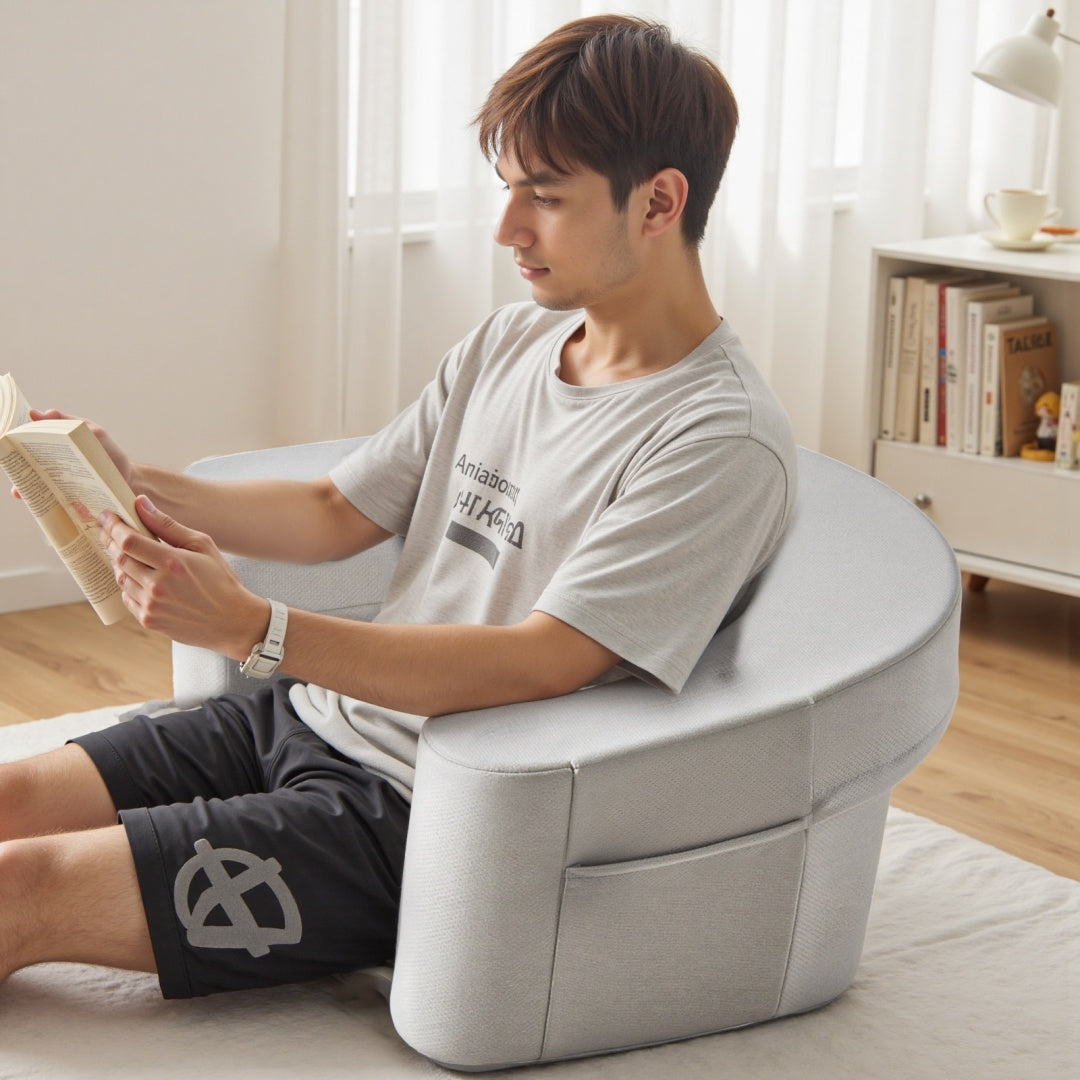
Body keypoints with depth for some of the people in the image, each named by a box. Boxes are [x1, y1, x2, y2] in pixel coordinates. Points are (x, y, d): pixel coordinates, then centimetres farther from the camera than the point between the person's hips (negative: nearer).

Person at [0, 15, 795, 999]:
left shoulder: (724, 439, -17)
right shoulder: (510, 341, 9)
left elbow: (537, 666, -23)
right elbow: (337, 514, 15)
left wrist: (249, 627, -28)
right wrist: (134, 487, 1)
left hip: (421, 817, -8)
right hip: (311, 719, 8)